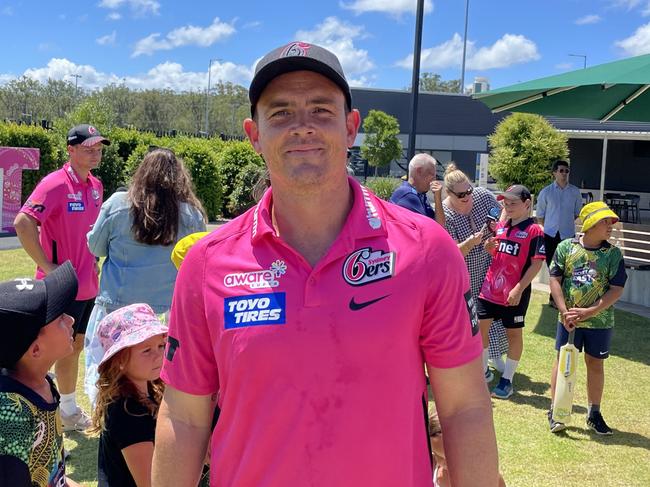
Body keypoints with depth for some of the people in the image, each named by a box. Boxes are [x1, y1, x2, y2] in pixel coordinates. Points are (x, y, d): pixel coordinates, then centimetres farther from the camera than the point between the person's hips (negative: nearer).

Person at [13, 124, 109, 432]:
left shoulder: (95, 185, 8)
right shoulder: (55, 183, -16)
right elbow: (23, 223, -24)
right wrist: (46, 266, -22)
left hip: (88, 284, 8)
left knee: (77, 344, 17)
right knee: (67, 347, 4)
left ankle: (70, 407, 33)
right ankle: (68, 410, 20)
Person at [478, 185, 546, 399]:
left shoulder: (534, 230, -11)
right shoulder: (500, 226, 8)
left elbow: (536, 263, -14)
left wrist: (519, 289, -18)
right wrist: (489, 248, -4)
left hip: (514, 293, -6)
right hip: (490, 287, 6)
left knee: (513, 333, 8)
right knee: (480, 327, 8)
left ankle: (507, 380, 19)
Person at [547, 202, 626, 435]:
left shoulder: (614, 254, -4)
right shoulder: (566, 247, -5)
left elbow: (616, 289, -8)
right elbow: (555, 279, -4)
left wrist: (588, 312, -16)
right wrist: (565, 311, -12)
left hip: (600, 321, 1)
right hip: (569, 320, -1)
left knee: (596, 364, 12)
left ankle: (594, 414, 27)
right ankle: (555, 410, 18)